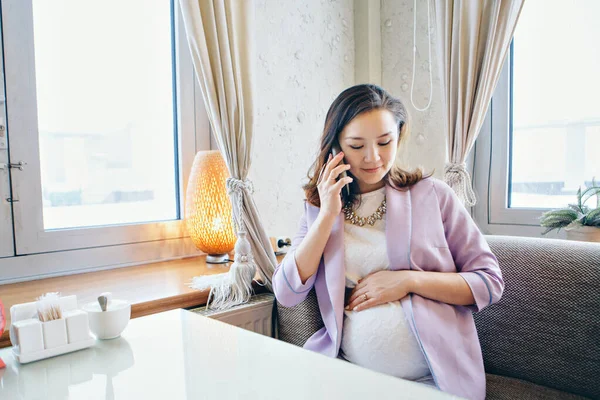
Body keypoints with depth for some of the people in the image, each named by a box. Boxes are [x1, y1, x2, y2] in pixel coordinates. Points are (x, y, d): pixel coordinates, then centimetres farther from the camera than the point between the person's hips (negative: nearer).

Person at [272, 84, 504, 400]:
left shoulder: (432, 194, 4)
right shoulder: (318, 207, 9)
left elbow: (490, 282, 2)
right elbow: (286, 294, -1)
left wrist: (409, 280, -10)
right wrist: (327, 215, -7)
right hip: (349, 374, 1)